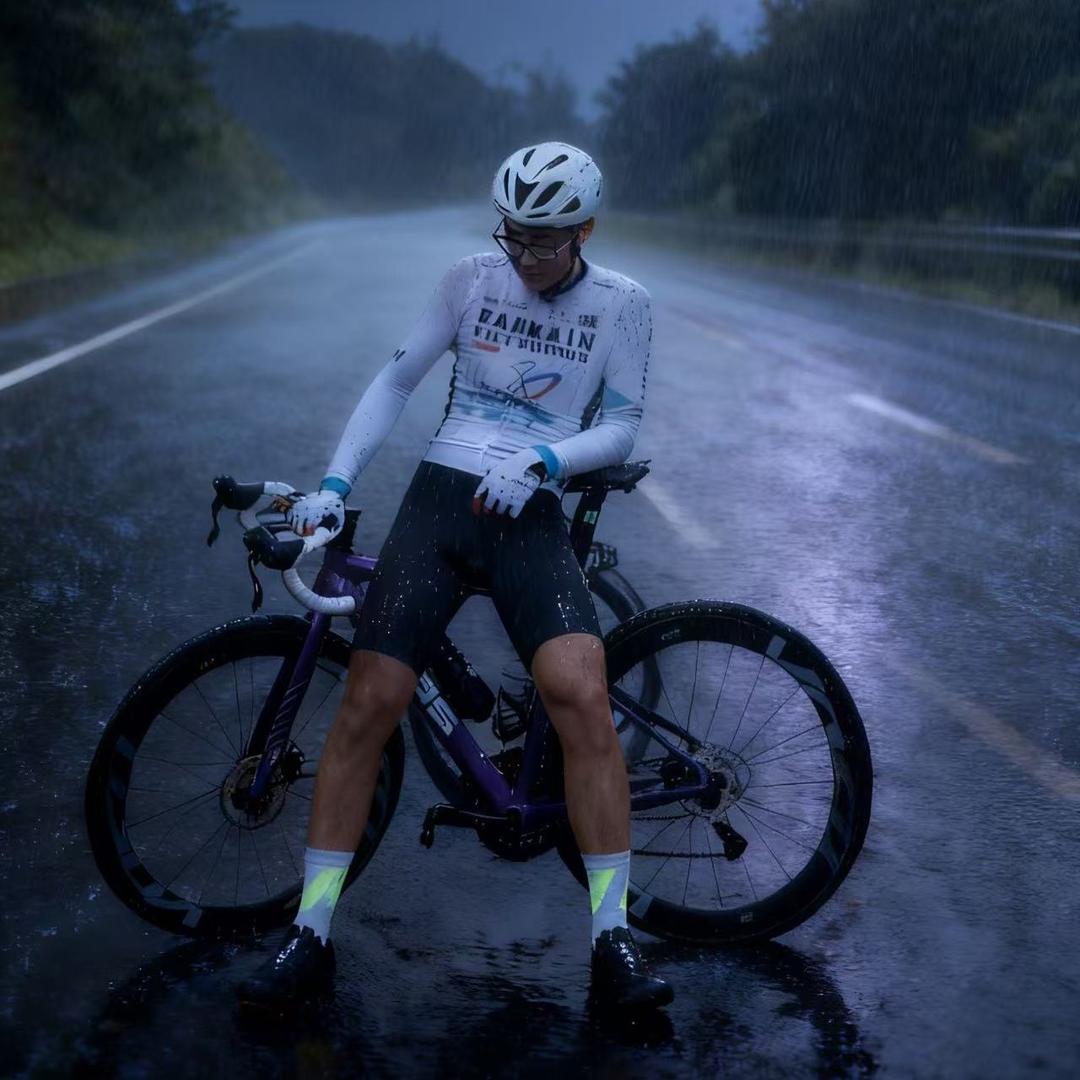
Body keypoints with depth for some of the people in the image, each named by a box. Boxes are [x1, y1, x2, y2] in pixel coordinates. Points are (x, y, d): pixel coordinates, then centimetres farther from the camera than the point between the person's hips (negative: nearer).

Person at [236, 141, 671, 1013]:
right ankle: (310, 938, 1)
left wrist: (540, 461, -15)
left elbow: (621, 426, 3)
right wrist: (335, 483, 0)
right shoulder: (472, 279, 7)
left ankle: (614, 942, -13)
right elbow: (398, 379, 10)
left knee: (583, 697, -23)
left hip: (529, 514, -1)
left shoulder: (621, 304, 5)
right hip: (439, 494, 1)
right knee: (369, 704, -10)